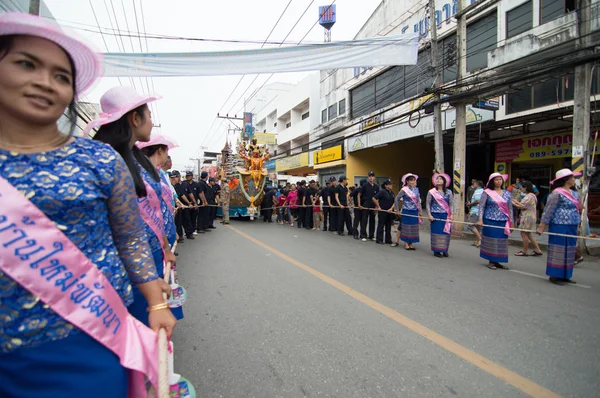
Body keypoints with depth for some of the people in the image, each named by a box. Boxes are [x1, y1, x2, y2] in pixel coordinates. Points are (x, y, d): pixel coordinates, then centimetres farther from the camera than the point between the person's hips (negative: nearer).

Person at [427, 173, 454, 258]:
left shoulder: (448, 192, 4)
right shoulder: (431, 192, 1)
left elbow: (451, 204, 3)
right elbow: (428, 203, 1)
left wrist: (451, 214, -5)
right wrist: (429, 214, -6)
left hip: (446, 215, 2)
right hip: (435, 215, -1)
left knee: (446, 232, 4)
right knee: (436, 232, 0)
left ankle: (444, 250, 17)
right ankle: (436, 251, 10)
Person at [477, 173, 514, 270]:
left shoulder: (507, 193, 10)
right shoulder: (487, 192, -3)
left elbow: (510, 208, 12)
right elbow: (481, 206, -6)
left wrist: (511, 222, 9)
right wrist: (480, 219, -15)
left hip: (503, 222, 4)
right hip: (490, 221, -4)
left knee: (501, 241, 6)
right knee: (491, 241, 1)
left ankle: (496, 261, 17)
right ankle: (491, 261, 12)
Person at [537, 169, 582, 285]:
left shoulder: (574, 194, 15)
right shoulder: (557, 193, -11)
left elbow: (579, 209, 23)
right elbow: (548, 211, -14)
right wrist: (542, 226, -17)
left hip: (572, 228, 9)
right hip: (560, 226, -9)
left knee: (569, 251, 12)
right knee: (558, 250, -3)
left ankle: (564, 275, 22)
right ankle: (554, 275, 7)